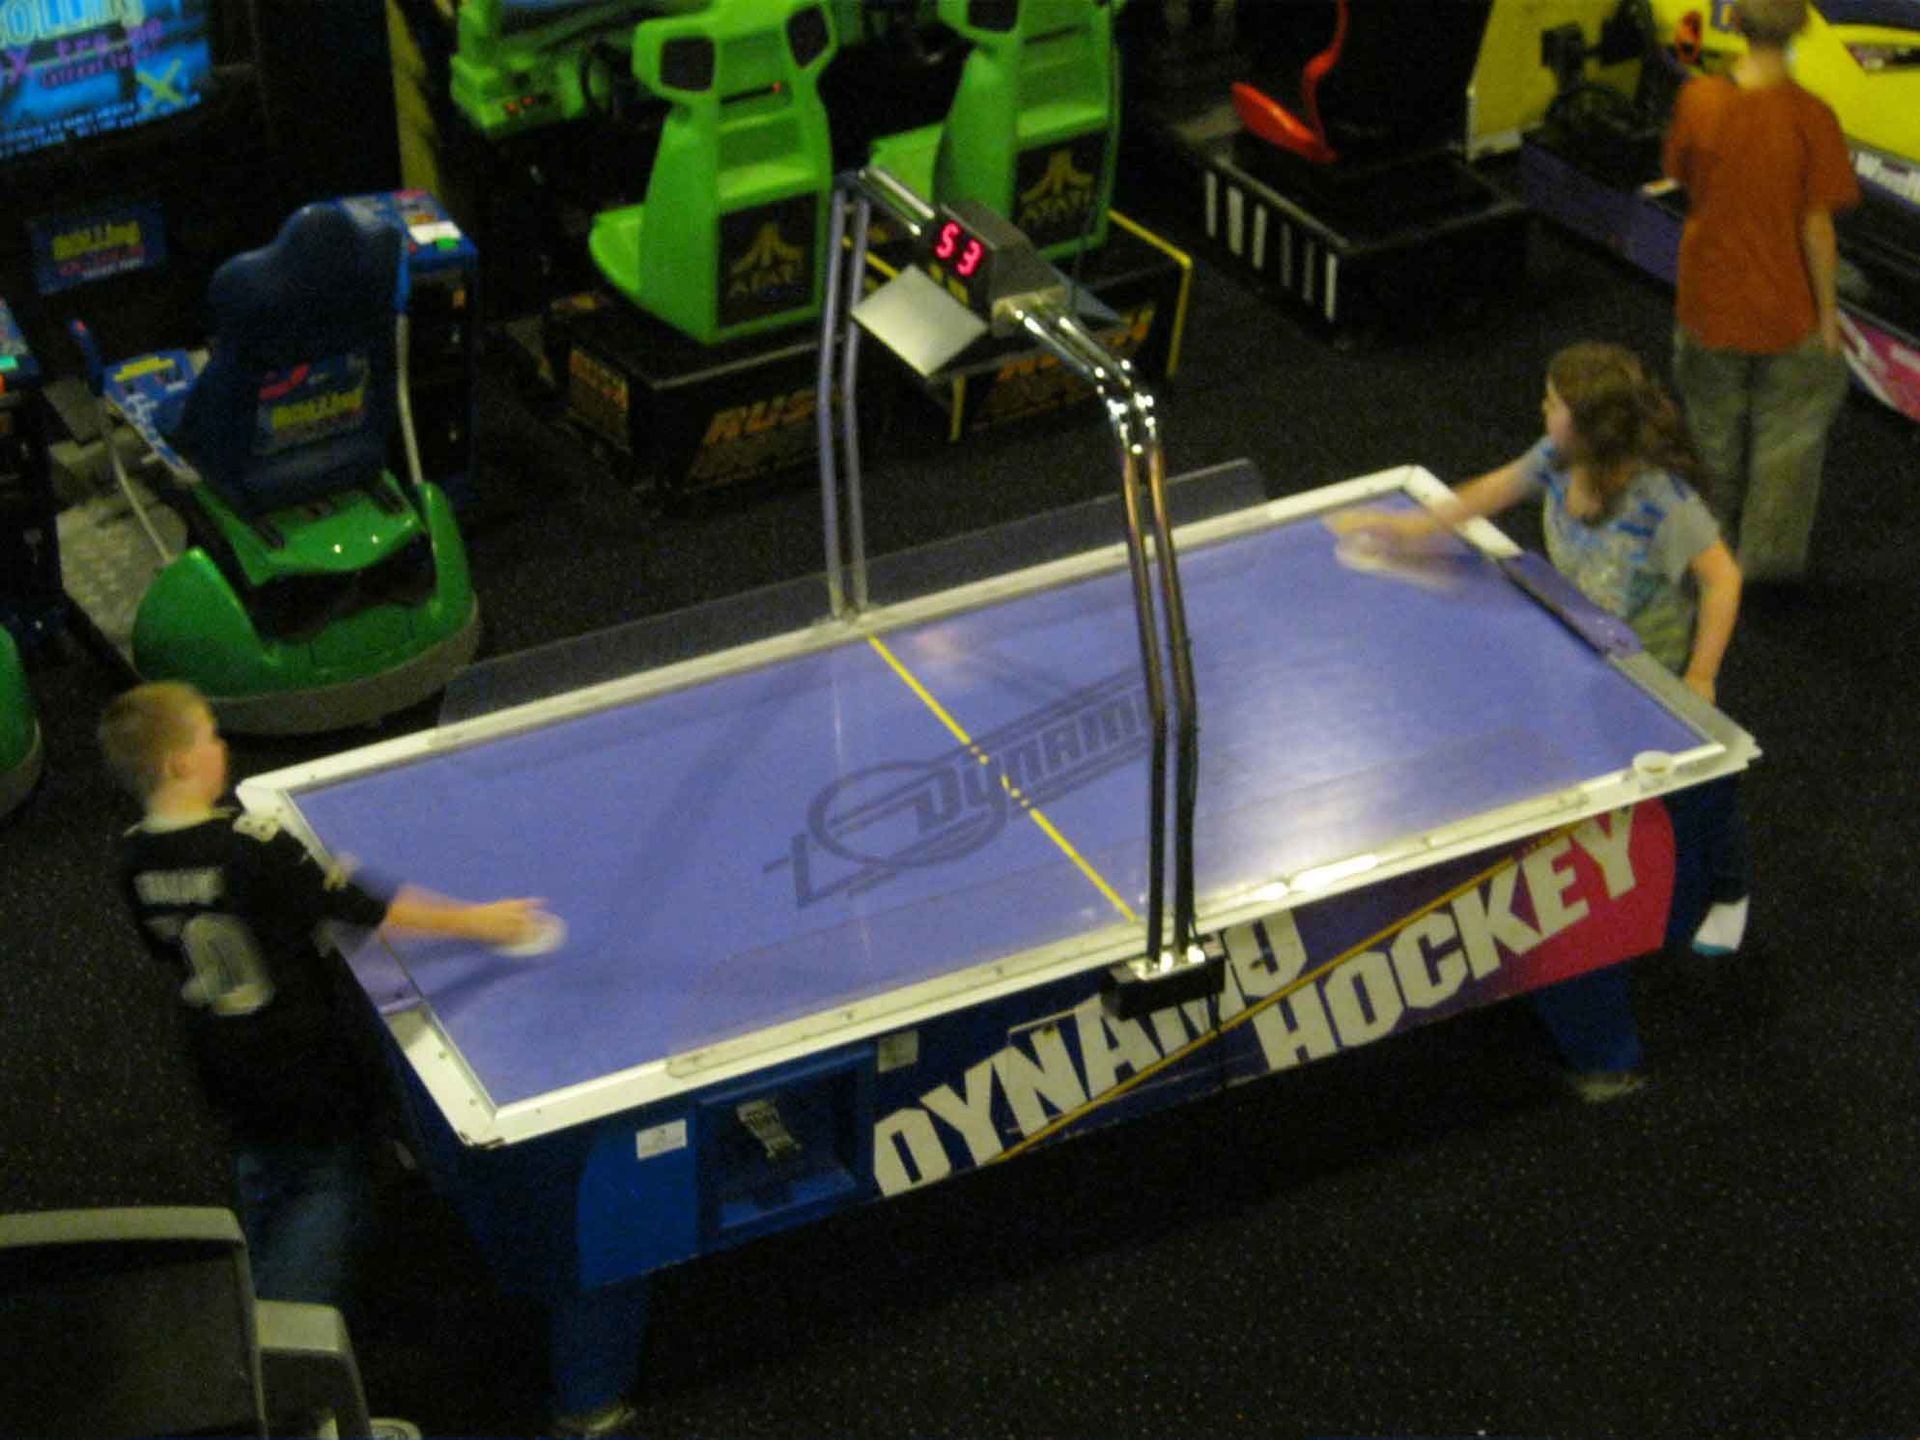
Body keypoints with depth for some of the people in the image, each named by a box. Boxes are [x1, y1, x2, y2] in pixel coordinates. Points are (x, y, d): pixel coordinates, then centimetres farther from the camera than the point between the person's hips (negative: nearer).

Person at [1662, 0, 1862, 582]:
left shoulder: (1698, 99, -17)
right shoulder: (1810, 118, -24)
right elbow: (1816, 228, -18)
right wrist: (1828, 312, -5)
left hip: (1708, 300, 3)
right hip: (1784, 306, -3)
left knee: (1714, 429, 25)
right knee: (1790, 426, 21)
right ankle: (1771, 551, 28)